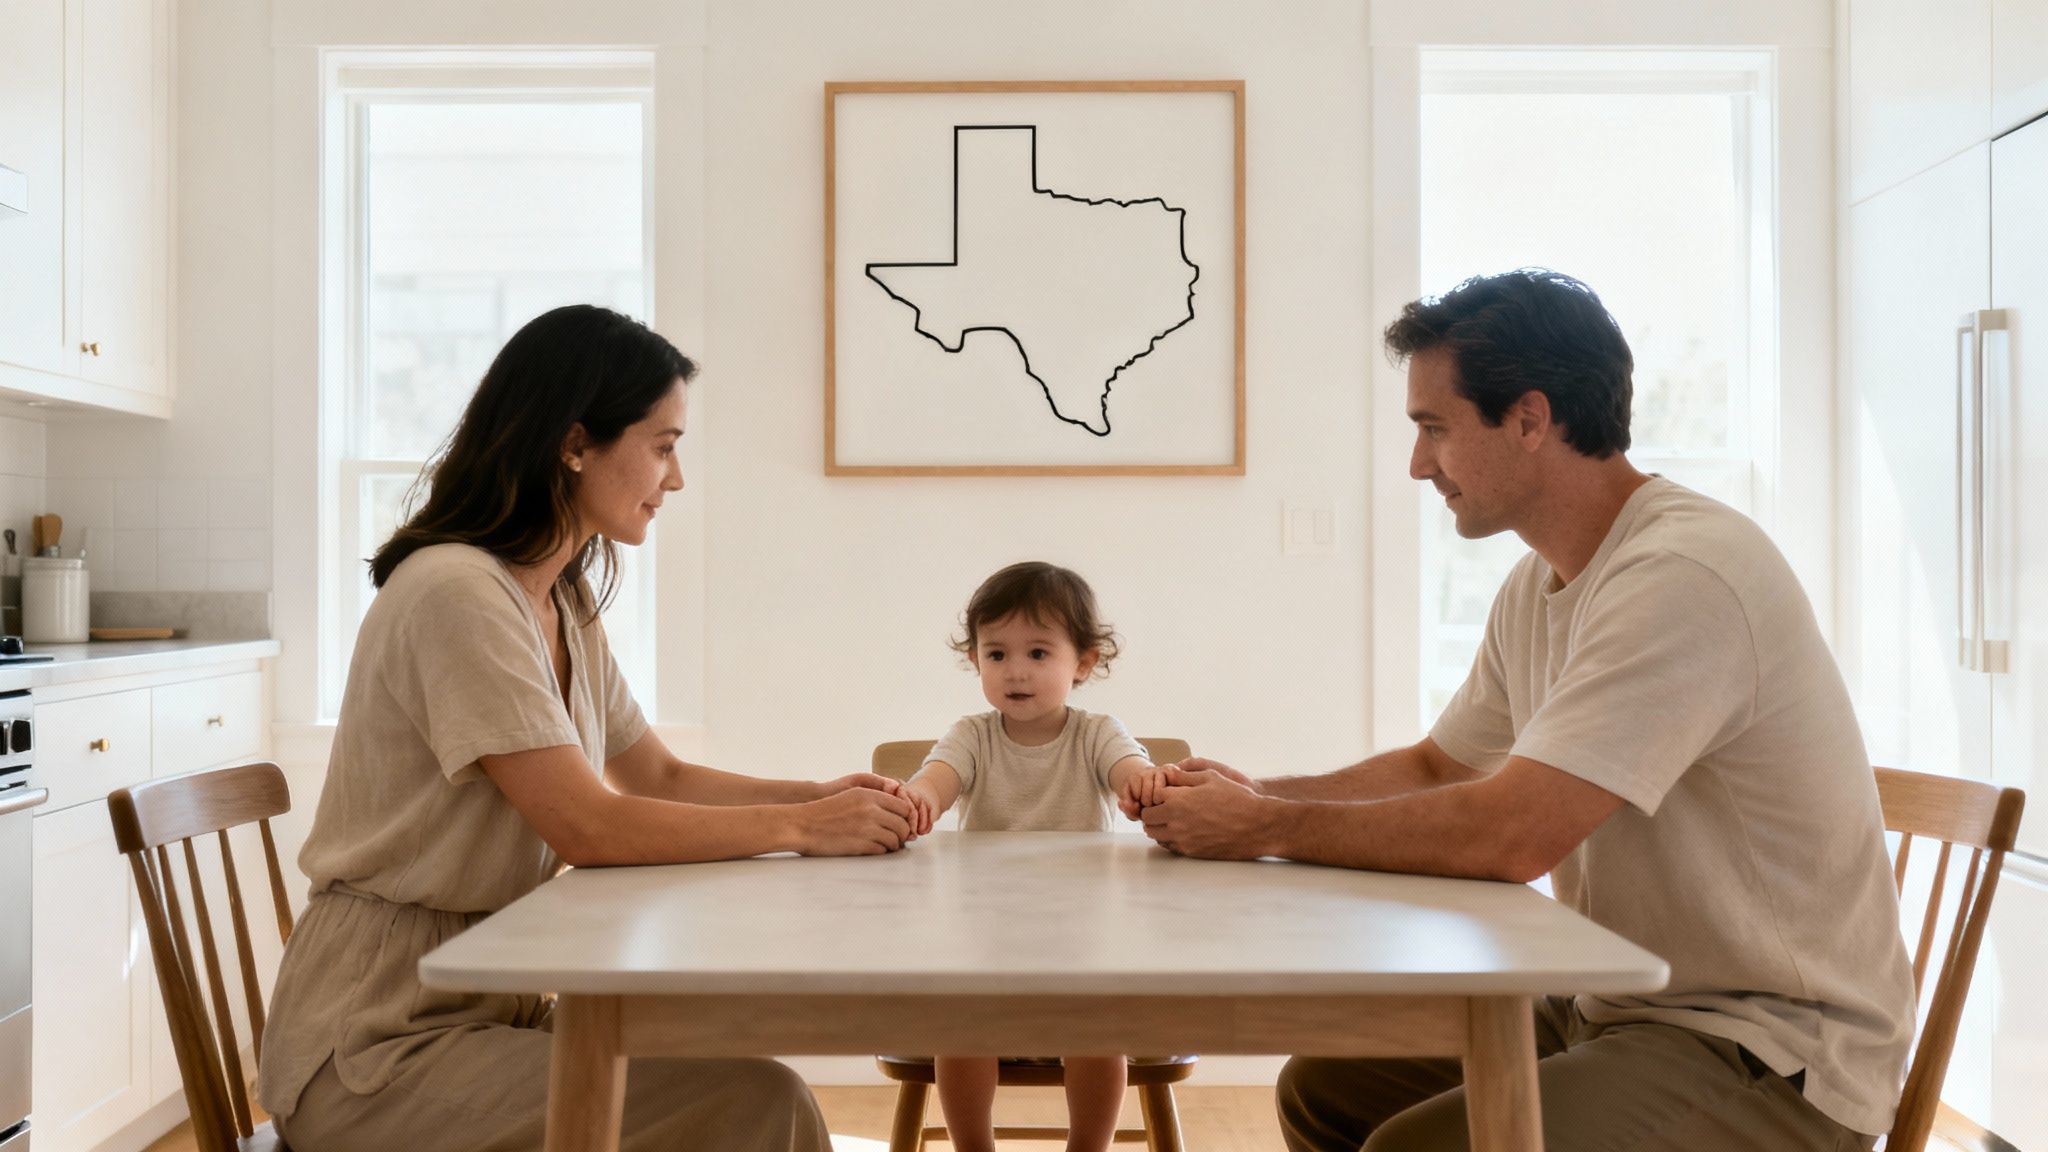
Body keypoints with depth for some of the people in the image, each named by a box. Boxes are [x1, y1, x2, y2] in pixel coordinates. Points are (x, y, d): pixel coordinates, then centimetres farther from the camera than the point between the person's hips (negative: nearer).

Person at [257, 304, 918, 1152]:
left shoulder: (566, 607, 8)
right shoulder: (455, 593, -20)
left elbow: (661, 778, 14)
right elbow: (588, 827, -23)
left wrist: (822, 796, 0)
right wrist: (800, 828, -14)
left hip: (491, 1002, 8)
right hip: (377, 1049, -8)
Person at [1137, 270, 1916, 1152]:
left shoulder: (1681, 576, -24)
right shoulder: (1536, 587, 7)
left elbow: (1511, 834, -30)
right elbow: (1436, 766, 17)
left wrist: (1269, 829, -17)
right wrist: (1253, 797, 1)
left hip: (1775, 1054, -9)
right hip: (1616, 1007, 9)